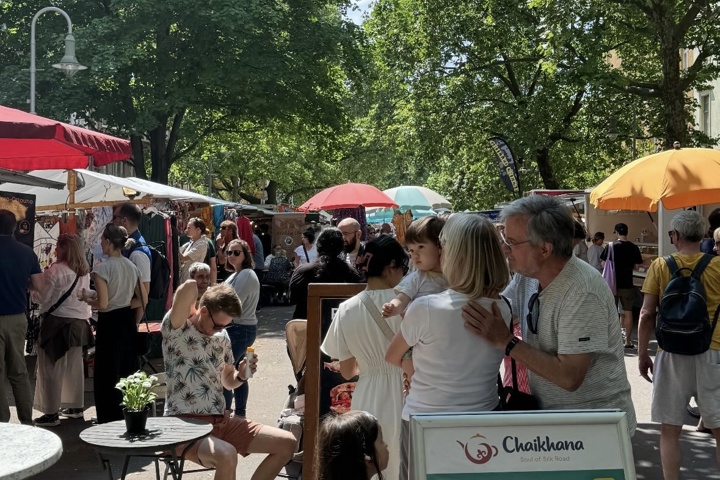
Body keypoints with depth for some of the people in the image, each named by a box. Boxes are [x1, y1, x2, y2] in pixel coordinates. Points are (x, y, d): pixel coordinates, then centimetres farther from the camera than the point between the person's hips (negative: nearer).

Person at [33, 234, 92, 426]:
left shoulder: (55, 270, -14)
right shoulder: (84, 271, 6)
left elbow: (43, 297, -8)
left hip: (58, 322, -7)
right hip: (79, 322, 7)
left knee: (52, 367, 0)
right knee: (74, 366, 15)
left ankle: (51, 413, 2)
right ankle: (76, 406, 24)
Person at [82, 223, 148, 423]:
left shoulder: (102, 268, -15)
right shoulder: (132, 266, 6)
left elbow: (102, 304, -19)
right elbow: (143, 300, 9)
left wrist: (87, 298, -1)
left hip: (110, 324, -7)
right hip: (128, 322, 7)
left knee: (107, 377, 3)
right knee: (127, 374, 16)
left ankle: (110, 422, 7)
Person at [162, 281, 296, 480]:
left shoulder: (222, 336, 11)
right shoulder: (177, 330, -11)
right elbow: (189, 287, -30)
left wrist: (241, 375, 1)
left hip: (221, 420, 8)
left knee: (287, 443, 3)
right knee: (227, 455, -38)